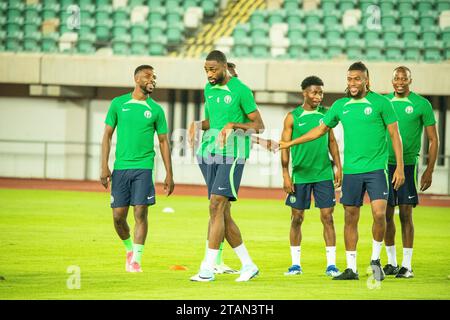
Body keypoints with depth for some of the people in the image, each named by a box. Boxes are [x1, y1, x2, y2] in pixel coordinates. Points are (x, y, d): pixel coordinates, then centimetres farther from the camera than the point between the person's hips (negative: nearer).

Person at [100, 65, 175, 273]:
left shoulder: (155, 110, 7)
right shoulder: (119, 104, 6)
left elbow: (163, 142, 11)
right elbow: (107, 135, 7)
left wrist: (169, 175, 6)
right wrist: (104, 167, -1)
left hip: (143, 168, -1)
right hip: (120, 167, 1)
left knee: (140, 213, -9)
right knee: (118, 216, 1)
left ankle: (136, 259, -2)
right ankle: (129, 249, 27)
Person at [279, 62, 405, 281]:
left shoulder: (380, 103, -2)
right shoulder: (340, 106, 9)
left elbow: (394, 134, 0)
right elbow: (320, 130, 21)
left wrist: (400, 167, -6)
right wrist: (290, 143, 20)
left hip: (376, 169, -4)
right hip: (351, 170, 4)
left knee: (379, 214, -16)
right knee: (350, 218, 6)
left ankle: (375, 260, 5)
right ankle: (351, 268, 13)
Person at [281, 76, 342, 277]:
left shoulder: (326, 114, 6)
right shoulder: (292, 117, -2)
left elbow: (332, 142, 14)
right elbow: (285, 147, -1)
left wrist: (338, 168, 7)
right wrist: (286, 175, -7)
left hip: (324, 174, 2)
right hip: (299, 175, -1)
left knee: (327, 217, -2)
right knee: (297, 218, 4)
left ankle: (331, 264, 0)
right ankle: (296, 264, 13)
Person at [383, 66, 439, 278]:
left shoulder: (421, 104, -2)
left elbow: (433, 140, 1)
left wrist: (429, 171, -5)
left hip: (408, 165, -3)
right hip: (386, 164, 3)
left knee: (405, 215, -5)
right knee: (386, 214, 5)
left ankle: (407, 265, 0)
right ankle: (391, 262, 16)